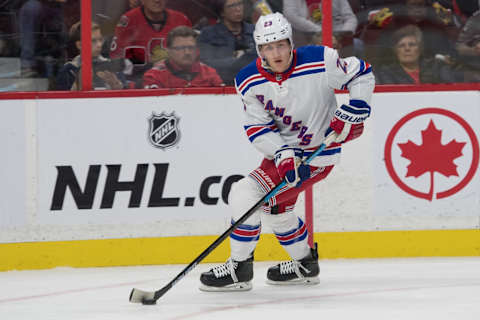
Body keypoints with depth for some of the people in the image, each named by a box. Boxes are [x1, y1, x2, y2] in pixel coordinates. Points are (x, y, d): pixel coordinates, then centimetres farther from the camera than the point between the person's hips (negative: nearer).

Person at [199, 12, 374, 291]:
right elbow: (257, 128, -9)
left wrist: (352, 113, -16)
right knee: (275, 207, 22)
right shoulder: (249, 81, -9)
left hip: (317, 153, -7)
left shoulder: (319, 62, -21)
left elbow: (362, 74, -8)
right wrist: (283, 156, -24)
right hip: (283, 149, 7)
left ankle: (239, 269, -5)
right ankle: (305, 264, 43)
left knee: (246, 194, -16)